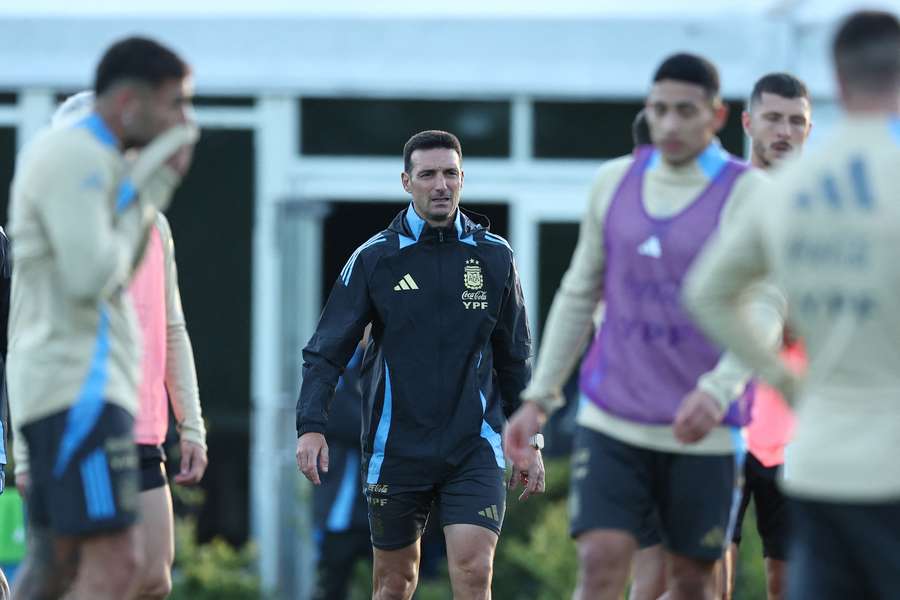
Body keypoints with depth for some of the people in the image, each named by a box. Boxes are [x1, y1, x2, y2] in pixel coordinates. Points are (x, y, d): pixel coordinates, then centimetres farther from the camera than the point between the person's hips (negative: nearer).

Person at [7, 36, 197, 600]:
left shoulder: (89, 158, 19)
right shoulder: (73, 156, -13)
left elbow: (120, 272, 17)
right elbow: (91, 278, -21)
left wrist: (159, 183, 9)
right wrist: (134, 210, -6)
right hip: (80, 383, -11)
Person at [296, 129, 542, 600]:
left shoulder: (494, 257, 5)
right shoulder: (374, 258, 0)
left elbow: (516, 357, 13)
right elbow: (326, 351, -2)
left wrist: (529, 442, 11)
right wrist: (310, 425, -15)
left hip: (474, 446, 0)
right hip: (395, 450, 0)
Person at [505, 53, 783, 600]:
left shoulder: (747, 194, -7)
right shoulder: (615, 181, 7)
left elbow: (764, 309, -18)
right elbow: (579, 294, 16)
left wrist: (718, 390, -34)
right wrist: (539, 397, 12)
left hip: (702, 431, -2)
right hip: (612, 423, 2)